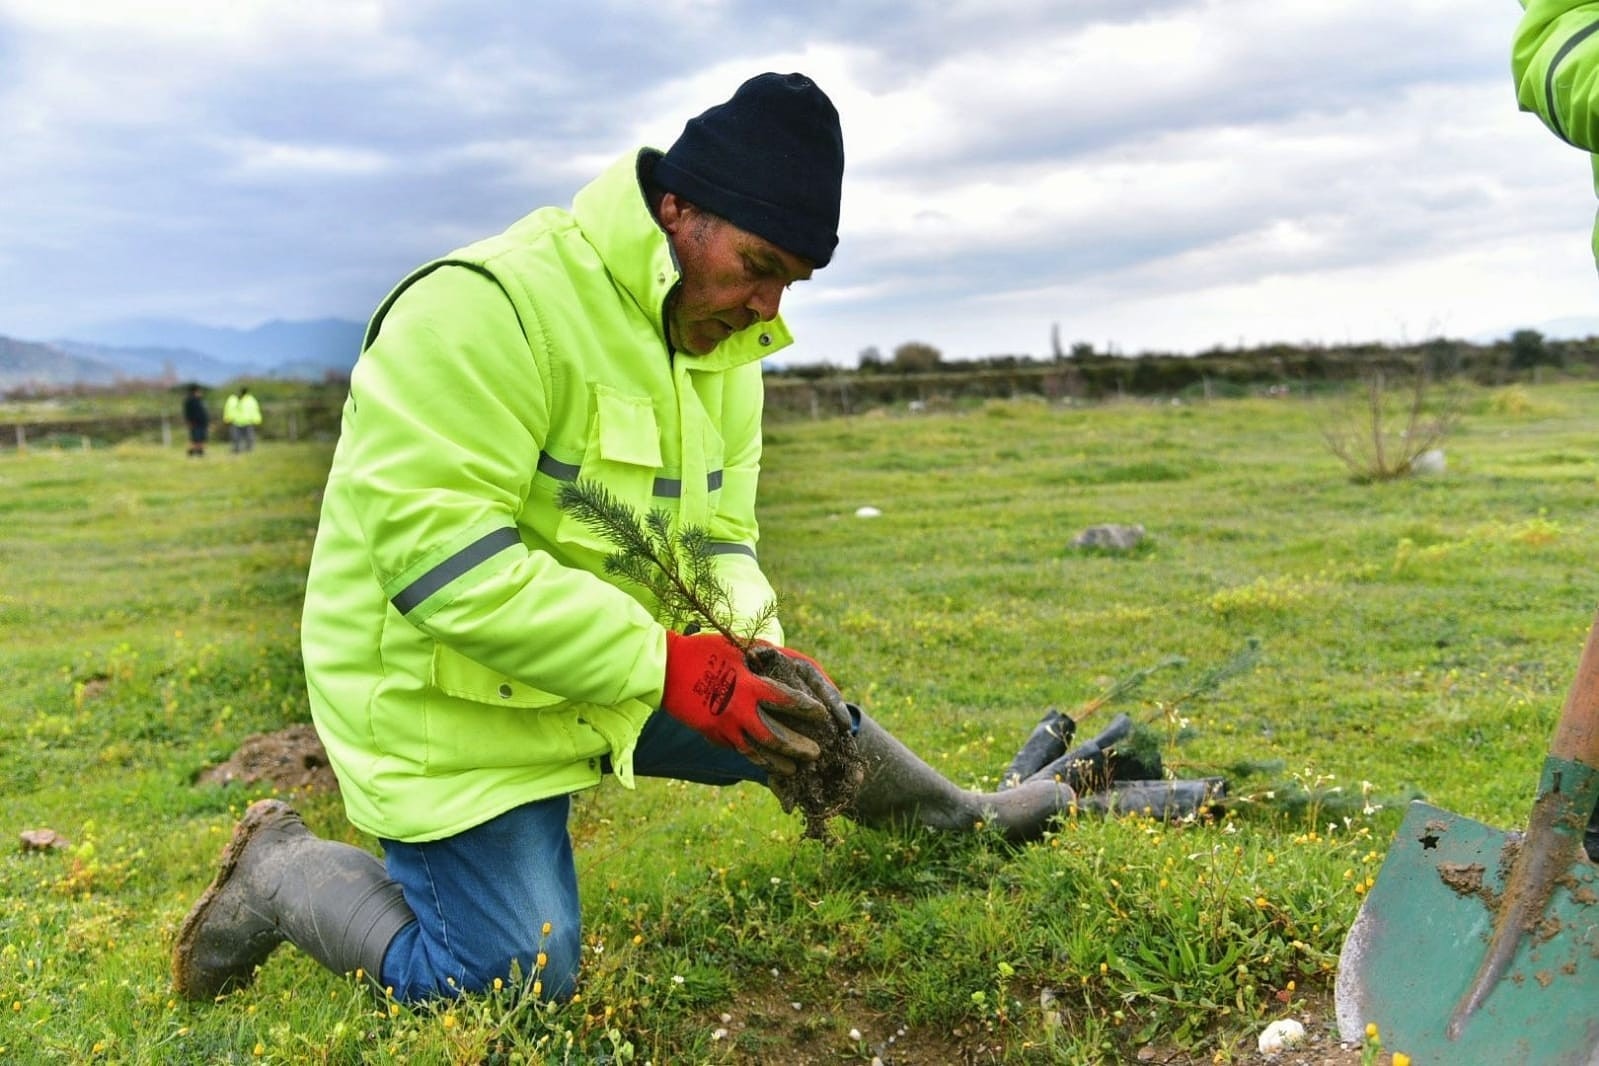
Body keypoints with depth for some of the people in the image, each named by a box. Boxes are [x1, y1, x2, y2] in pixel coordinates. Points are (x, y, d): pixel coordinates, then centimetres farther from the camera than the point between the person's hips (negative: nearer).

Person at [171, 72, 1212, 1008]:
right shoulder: (486, 309, -25)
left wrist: (753, 654, -14)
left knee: (808, 719, 12)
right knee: (522, 979, -8)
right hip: (455, 707, -7)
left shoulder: (725, 353, 3)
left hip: (619, 682, 8)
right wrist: (669, 666, -33)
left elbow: (720, 540, 8)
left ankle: (963, 823, 41)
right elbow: (435, 552, -31)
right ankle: (286, 874, 14)